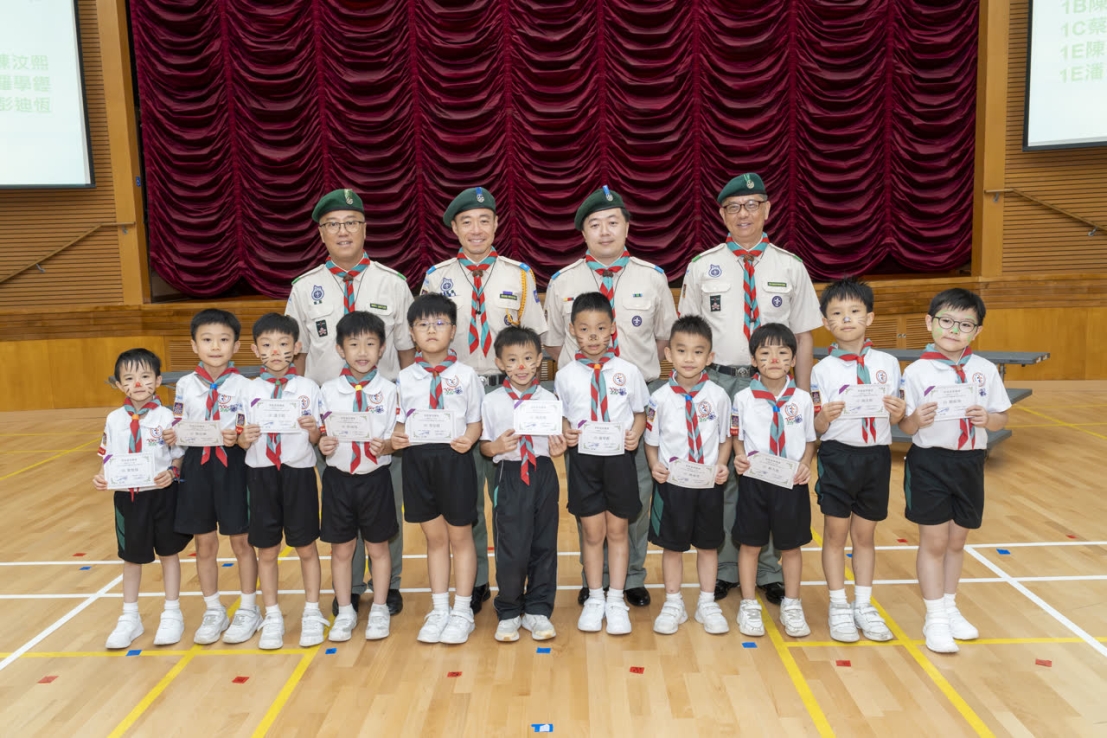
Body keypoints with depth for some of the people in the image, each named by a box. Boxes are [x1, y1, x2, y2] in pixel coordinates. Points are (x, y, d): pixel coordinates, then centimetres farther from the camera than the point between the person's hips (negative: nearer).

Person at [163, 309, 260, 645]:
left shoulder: (243, 386, -6)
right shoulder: (185, 385, 2)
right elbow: (179, 429, 7)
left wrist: (238, 438, -26)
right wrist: (171, 436, -14)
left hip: (233, 466, -3)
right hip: (197, 466, 3)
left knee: (241, 541, 7)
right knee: (204, 544, 12)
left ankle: (248, 610, 22)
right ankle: (213, 612, 27)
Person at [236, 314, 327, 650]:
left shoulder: (308, 388, -2)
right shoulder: (249, 391, 2)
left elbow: (316, 440, 0)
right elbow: (242, 441, 5)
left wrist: (313, 430, -21)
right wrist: (245, 438, -17)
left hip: (298, 473, -1)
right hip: (261, 475, 2)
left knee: (306, 547, 8)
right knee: (266, 549, 10)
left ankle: (311, 614, 23)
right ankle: (272, 617, 24)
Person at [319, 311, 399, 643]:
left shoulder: (387, 390, -3)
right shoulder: (329, 390, 1)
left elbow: (396, 439, -3)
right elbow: (320, 433, 4)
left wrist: (384, 446, -23)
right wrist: (322, 443, -18)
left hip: (375, 478, -1)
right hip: (338, 477, 1)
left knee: (377, 547, 10)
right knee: (341, 549, 10)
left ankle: (379, 610, 26)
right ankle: (344, 612, 26)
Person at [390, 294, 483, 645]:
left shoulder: (465, 375, -2)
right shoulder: (405, 378, 5)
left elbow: (476, 420, 1)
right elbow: (402, 420, 11)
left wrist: (469, 439, -19)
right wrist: (396, 436, -10)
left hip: (454, 460, -2)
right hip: (418, 460, 3)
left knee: (459, 536, 8)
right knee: (434, 537, 13)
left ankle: (462, 612, 21)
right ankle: (439, 610, 26)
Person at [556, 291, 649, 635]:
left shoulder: (628, 371, -2)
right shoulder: (565, 375, -1)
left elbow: (640, 412, 7)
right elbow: (561, 415, 8)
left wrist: (636, 432, -12)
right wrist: (565, 431, -12)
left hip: (619, 458, 0)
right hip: (583, 459, 0)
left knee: (617, 531, 11)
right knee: (593, 532, 9)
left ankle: (616, 601, 25)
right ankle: (594, 599, 26)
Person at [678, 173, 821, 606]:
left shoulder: (790, 267, 5)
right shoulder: (702, 268, 4)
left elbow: (803, 338, 4)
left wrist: (803, 398, -1)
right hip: (718, 381, 0)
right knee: (721, 478, 7)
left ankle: (769, 572, 21)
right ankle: (725, 569, 21)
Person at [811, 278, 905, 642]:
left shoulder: (888, 363, 3)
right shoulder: (822, 369, -4)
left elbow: (895, 418, 8)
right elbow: (818, 428, -3)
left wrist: (899, 413, -14)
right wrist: (825, 417, -24)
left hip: (876, 456, 2)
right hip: (838, 455, -2)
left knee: (865, 534, 12)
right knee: (836, 533, 5)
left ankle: (863, 605, 26)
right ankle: (839, 608, 19)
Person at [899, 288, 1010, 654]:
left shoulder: (985, 370, 0)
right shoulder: (917, 372, -10)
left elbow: (1001, 419, 5)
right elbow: (905, 426, -7)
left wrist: (987, 418, -16)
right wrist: (916, 420, -29)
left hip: (969, 463, 3)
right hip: (929, 462, -3)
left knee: (957, 541, 16)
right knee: (934, 542, 4)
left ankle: (950, 608, 33)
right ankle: (934, 619, 16)